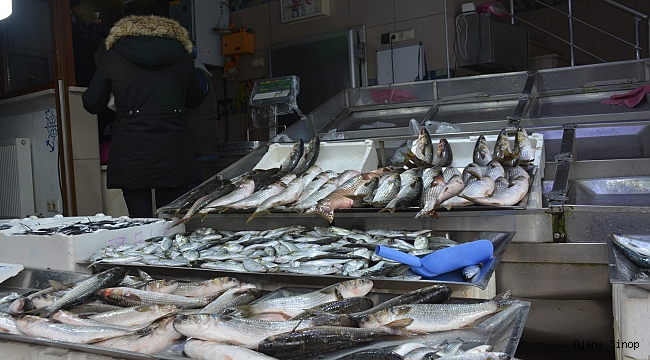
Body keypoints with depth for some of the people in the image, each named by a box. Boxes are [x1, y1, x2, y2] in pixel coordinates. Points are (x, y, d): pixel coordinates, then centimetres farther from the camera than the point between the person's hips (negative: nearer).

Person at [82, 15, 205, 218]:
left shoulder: (113, 56, 8)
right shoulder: (180, 54, 11)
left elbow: (92, 104, 12)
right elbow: (194, 100, 23)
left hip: (131, 152, -1)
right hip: (172, 150, 1)